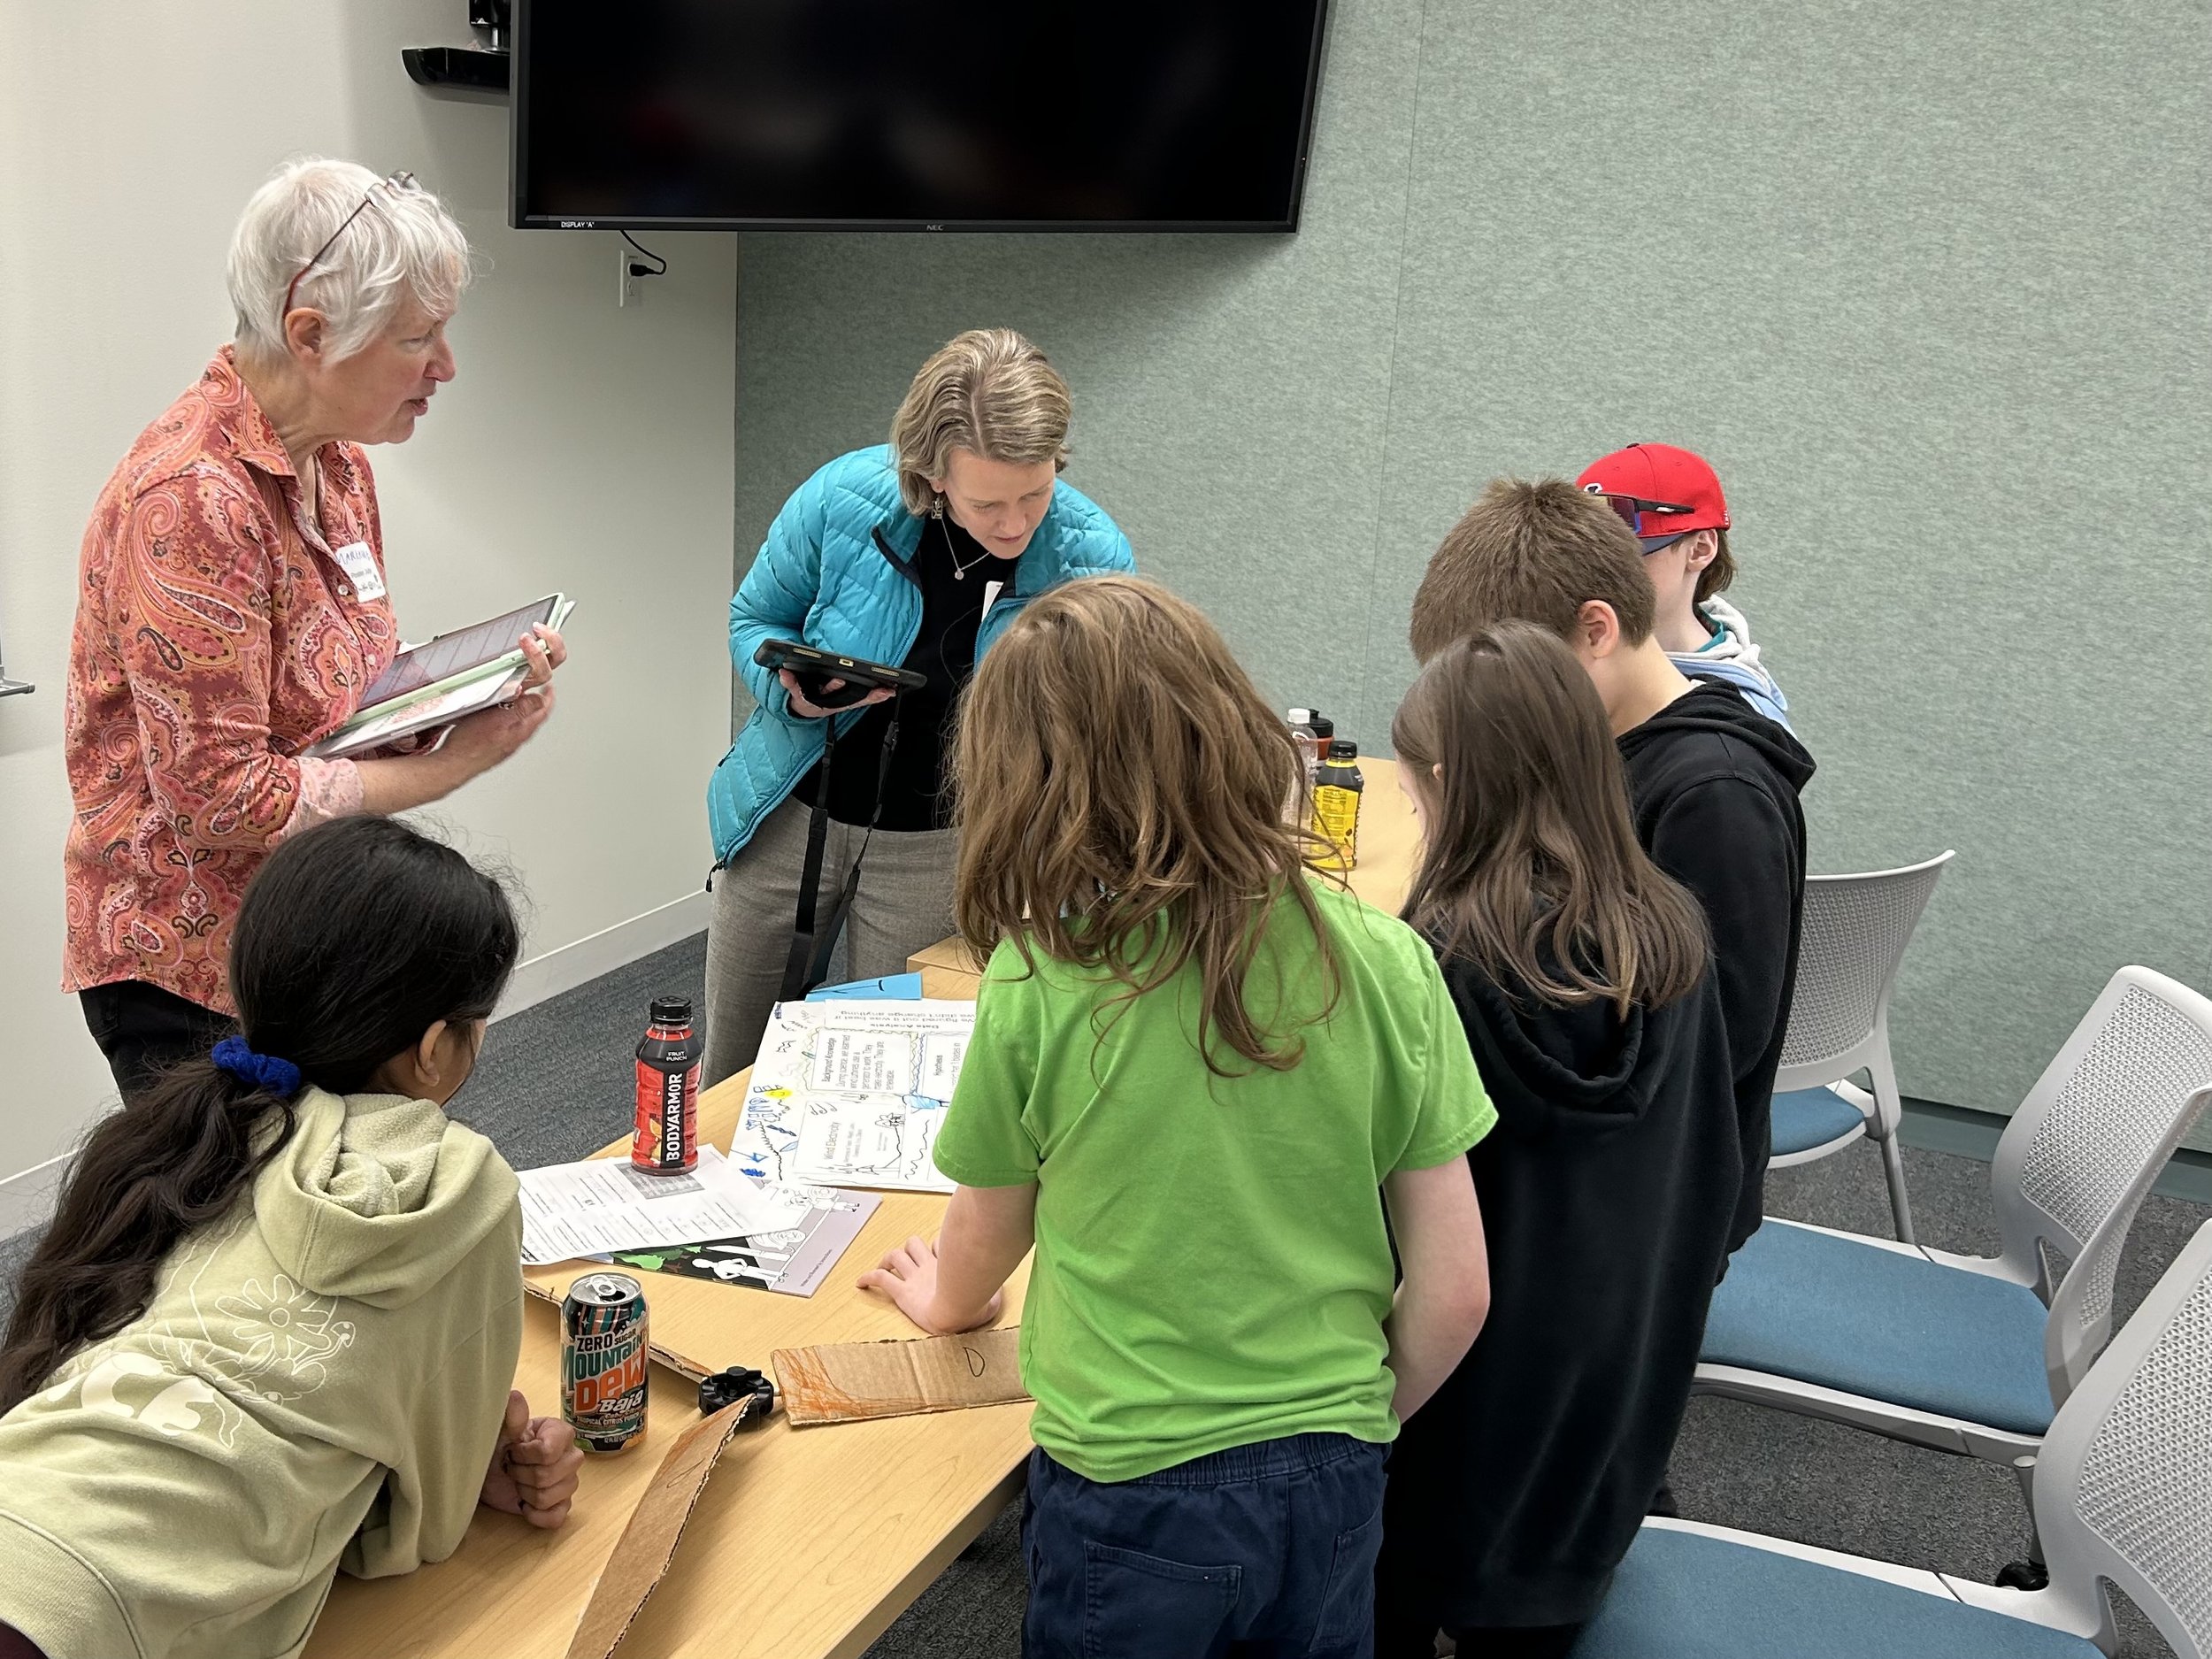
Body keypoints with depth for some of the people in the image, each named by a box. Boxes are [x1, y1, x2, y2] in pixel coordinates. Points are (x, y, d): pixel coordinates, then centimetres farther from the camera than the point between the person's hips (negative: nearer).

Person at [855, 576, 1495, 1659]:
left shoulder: (1037, 982, -18)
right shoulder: (1383, 960, -12)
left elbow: (984, 1239, -1)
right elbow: (1454, 1291, -6)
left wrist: (946, 1301, 22)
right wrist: (1356, 1421, 13)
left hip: (1129, 1496, -2)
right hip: (1331, 1485, 2)